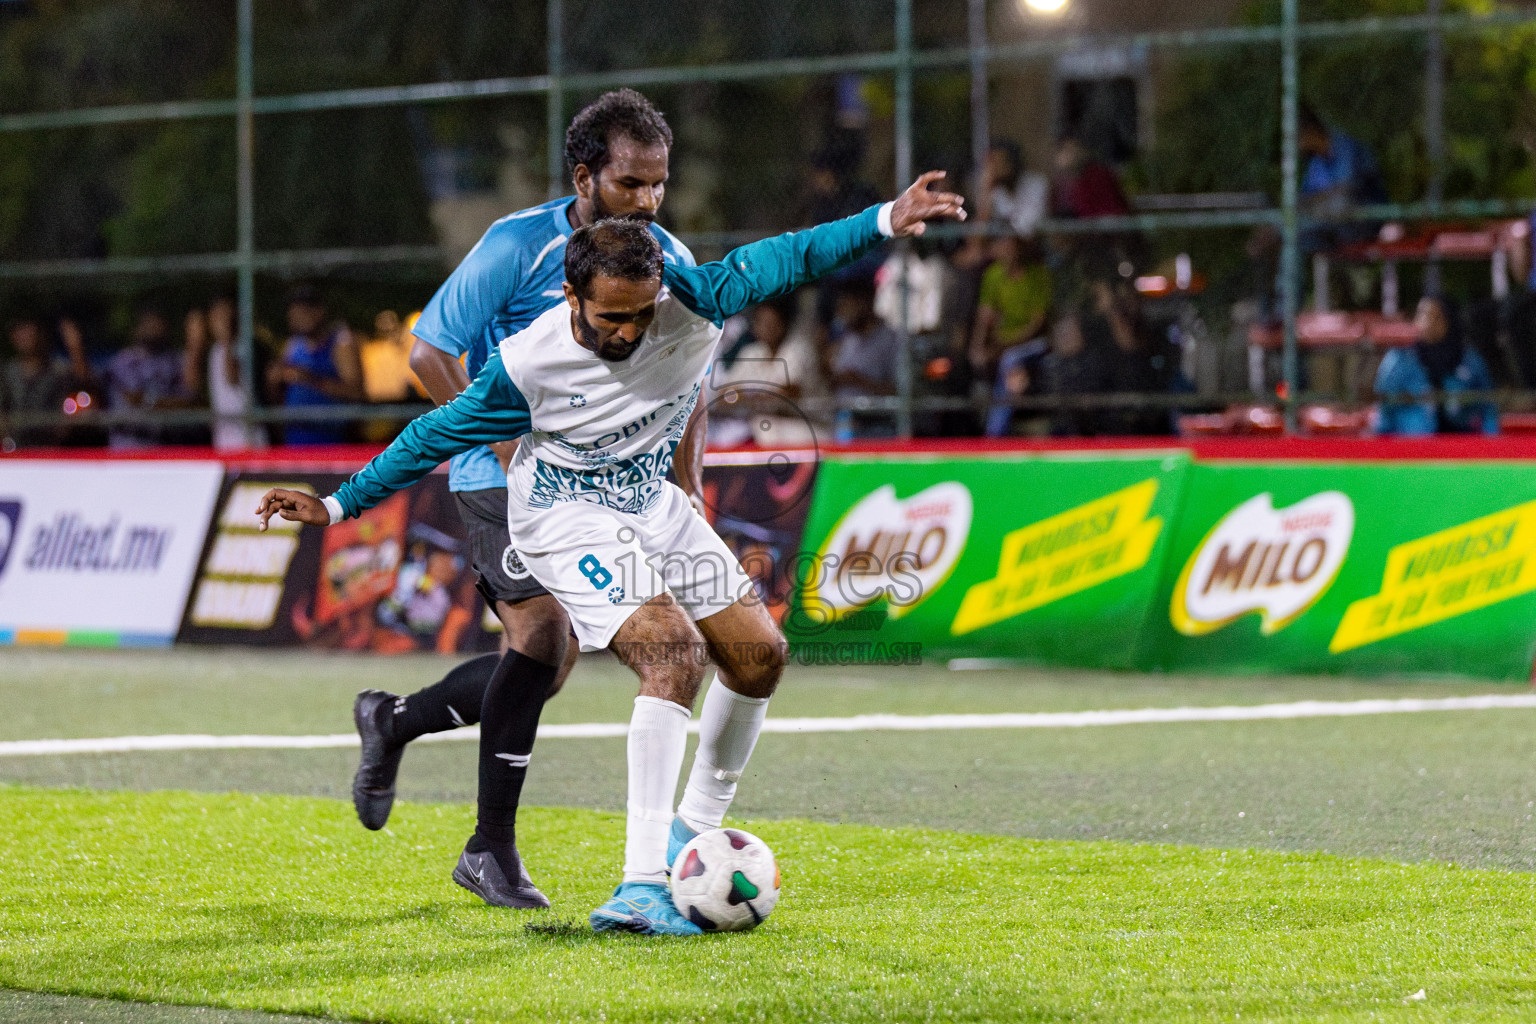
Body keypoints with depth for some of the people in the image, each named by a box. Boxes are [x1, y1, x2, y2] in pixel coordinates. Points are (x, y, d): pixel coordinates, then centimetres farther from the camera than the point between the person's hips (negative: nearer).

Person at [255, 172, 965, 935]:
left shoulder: (690, 302, -20)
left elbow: (788, 259, -11)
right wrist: (338, 505, -9)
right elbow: (440, 435, -13)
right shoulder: (528, 364, -27)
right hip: (568, 519, -6)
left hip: (651, 502, 6)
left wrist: (886, 221, -19)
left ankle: (694, 829, 27)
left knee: (759, 654, 6)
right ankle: (641, 886, -30)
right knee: (673, 652, -26)